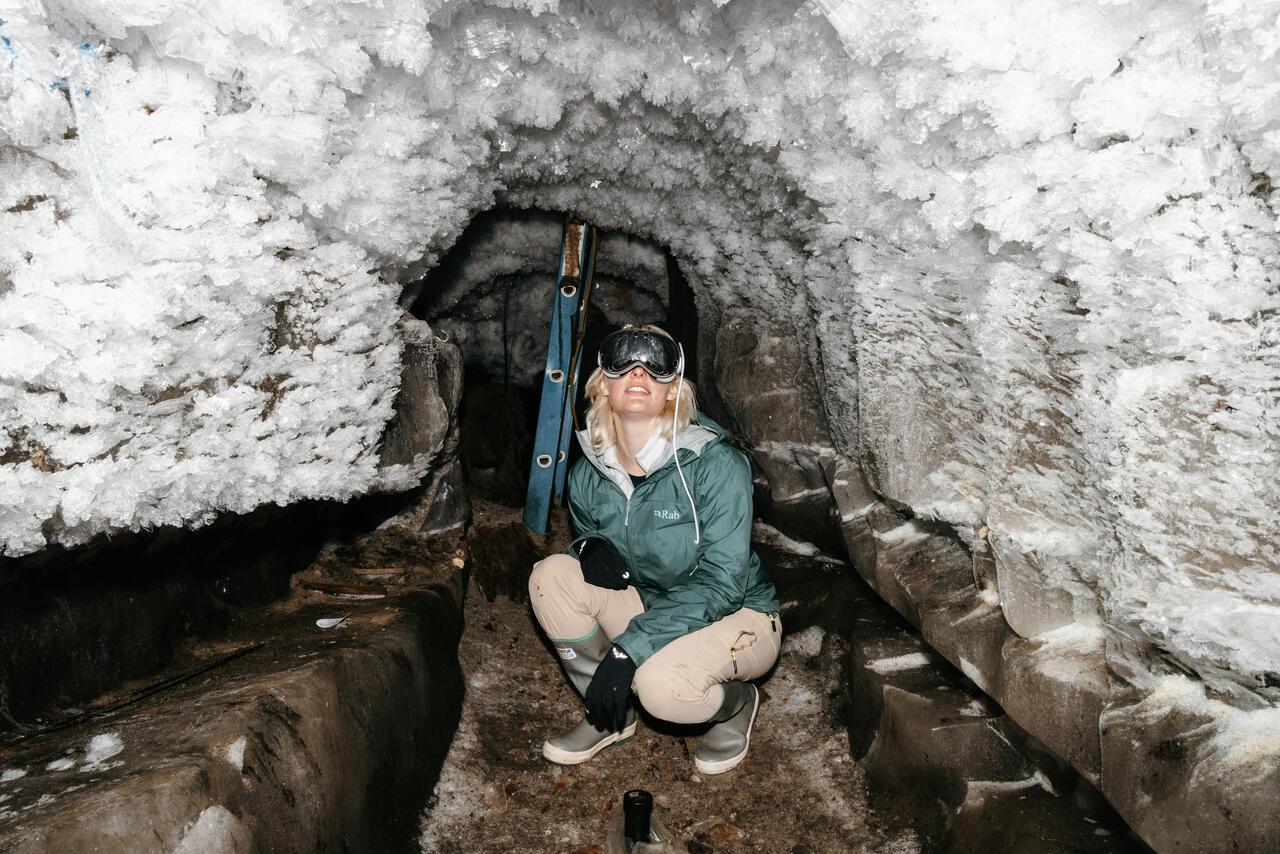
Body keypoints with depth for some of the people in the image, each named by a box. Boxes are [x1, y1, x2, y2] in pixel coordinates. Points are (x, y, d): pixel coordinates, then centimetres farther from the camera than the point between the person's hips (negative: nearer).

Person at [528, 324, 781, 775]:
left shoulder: (715, 463, -25)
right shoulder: (588, 473, -8)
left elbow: (722, 584, -26)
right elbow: (587, 532, 11)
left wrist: (629, 647, -32)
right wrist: (590, 547, -16)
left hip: (734, 616, -5)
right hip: (648, 609, 5)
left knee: (662, 685, -35)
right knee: (551, 574, -16)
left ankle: (736, 701, 3)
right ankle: (610, 714, 3)